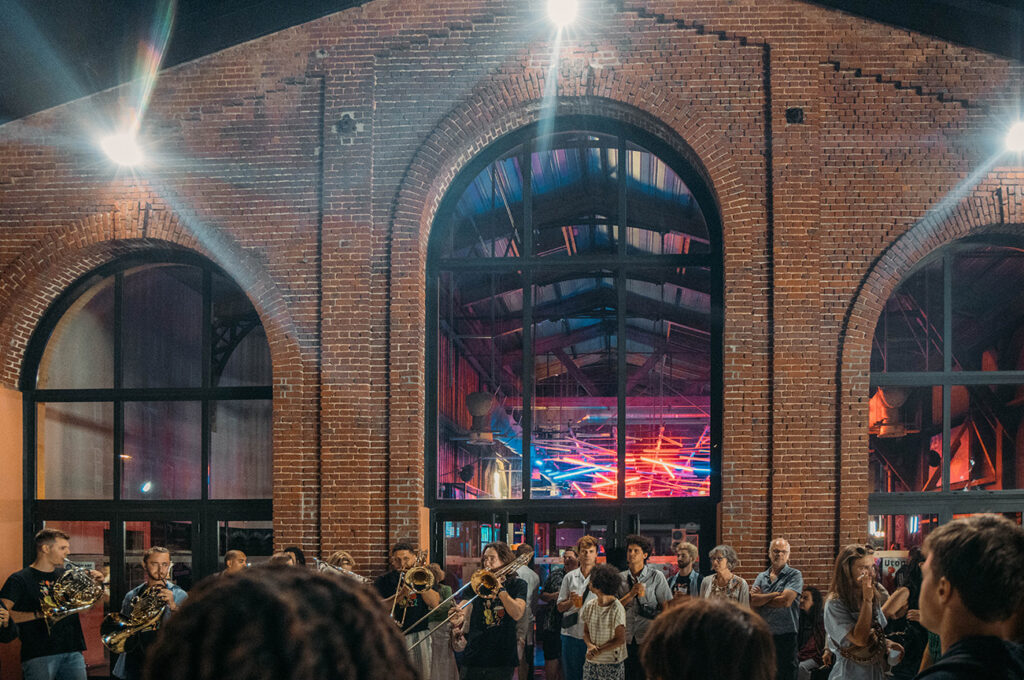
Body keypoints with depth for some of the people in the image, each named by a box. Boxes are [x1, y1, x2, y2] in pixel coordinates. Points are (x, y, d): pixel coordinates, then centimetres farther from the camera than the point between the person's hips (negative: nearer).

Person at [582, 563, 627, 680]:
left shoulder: (617, 609, -13)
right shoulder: (589, 606, 3)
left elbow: (620, 640, -10)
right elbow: (585, 632, 10)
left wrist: (598, 651, -15)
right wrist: (590, 646, -12)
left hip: (612, 664, -5)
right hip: (591, 662, 5)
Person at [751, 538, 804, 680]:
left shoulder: (794, 575, 0)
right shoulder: (761, 577, 12)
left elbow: (786, 601, -14)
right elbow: (752, 602, -2)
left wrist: (761, 598, -1)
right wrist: (775, 595, -13)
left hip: (785, 636, -4)